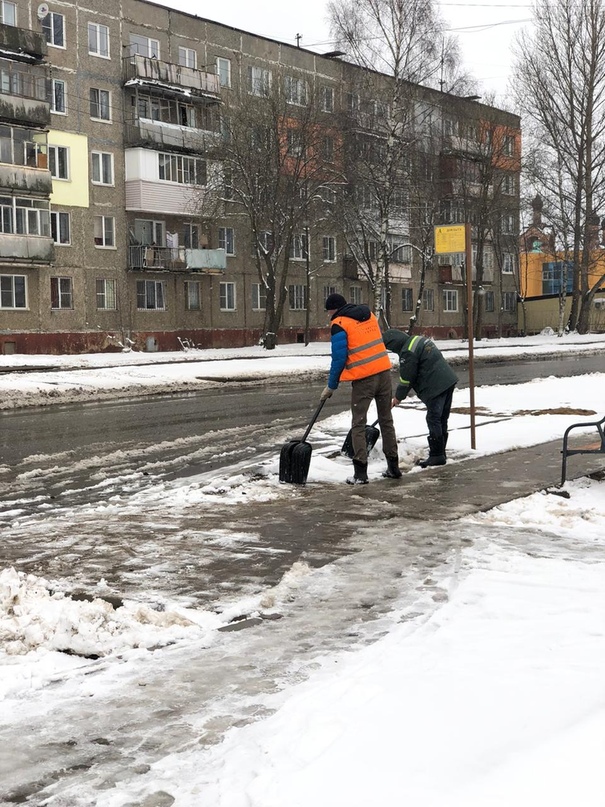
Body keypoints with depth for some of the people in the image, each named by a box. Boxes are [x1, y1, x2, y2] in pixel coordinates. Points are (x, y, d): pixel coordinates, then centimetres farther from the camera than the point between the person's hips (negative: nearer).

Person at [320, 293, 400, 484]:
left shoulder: (339, 325, -7)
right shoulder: (369, 315, 14)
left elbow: (339, 359, -9)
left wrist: (331, 386, 1)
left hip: (363, 379, -6)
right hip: (383, 372, 6)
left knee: (358, 425, 2)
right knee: (386, 420, 15)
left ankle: (360, 473, -2)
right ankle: (393, 467, 20)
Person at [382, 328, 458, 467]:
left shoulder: (407, 352, -15)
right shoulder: (418, 340, 17)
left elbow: (406, 378, -9)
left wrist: (398, 397, 7)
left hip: (436, 387, -10)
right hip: (448, 380, 10)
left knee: (433, 420, -4)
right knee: (442, 419, 14)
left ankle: (436, 455, -1)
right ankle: (440, 453, 21)